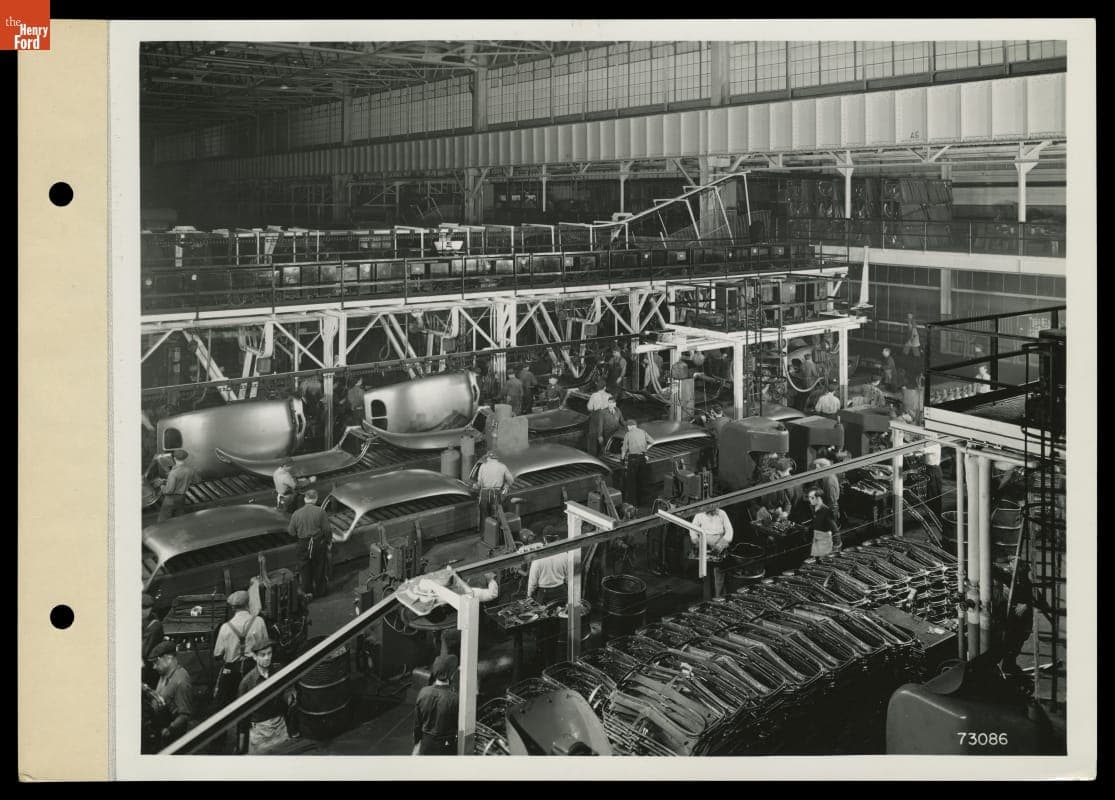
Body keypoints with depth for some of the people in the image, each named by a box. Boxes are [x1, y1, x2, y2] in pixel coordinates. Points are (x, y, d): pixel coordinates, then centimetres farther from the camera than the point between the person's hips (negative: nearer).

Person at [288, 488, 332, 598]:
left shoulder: (297, 514, -9)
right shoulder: (320, 512, -15)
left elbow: (291, 532, -3)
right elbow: (327, 530, -12)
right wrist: (329, 542, 4)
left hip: (303, 544, 1)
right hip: (318, 543, -1)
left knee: (305, 569, 15)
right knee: (319, 568, 16)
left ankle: (307, 592, 22)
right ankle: (320, 590, 29)